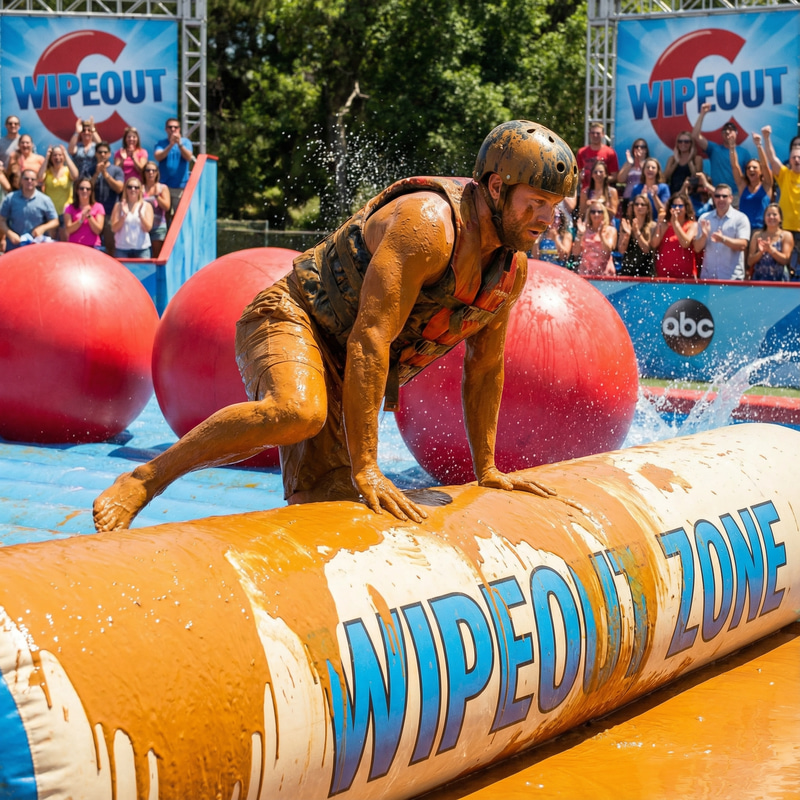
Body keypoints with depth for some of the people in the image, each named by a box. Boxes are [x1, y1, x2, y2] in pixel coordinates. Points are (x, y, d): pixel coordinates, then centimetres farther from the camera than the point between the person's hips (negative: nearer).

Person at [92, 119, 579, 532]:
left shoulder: (515, 268, 2)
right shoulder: (426, 224, -25)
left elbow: (485, 368, 16)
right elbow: (369, 339, -31)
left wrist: (487, 469, 17)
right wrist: (366, 469, -34)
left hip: (343, 379, 9)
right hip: (293, 318, -9)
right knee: (298, 412, -40)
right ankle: (145, 480, -25)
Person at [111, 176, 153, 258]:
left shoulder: (146, 206, 7)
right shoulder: (119, 206, 8)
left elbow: (147, 228, -2)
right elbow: (114, 228, 1)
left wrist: (140, 214, -16)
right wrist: (124, 215, -13)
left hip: (142, 248, 0)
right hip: (122, 248, 0)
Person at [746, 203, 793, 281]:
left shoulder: (786, 236, 2)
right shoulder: (757, 235, 8)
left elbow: (785, 260, -7)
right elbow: (750, 262, 3)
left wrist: (771, 250, -21)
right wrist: (760, 252, -16)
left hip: (778, 279, -2)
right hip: (758, 278, 2)